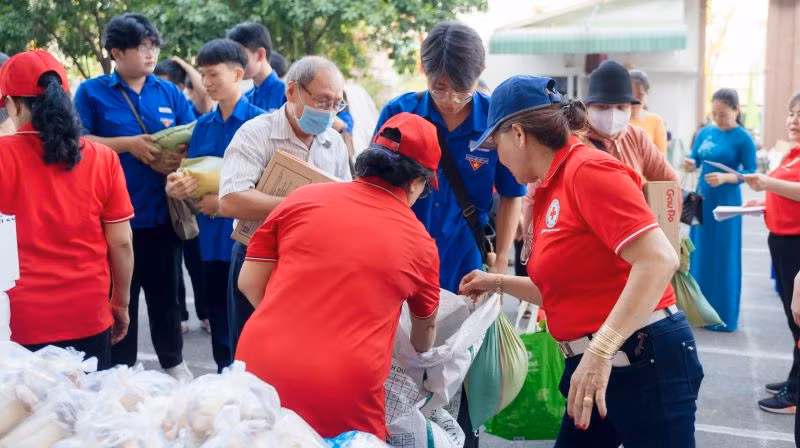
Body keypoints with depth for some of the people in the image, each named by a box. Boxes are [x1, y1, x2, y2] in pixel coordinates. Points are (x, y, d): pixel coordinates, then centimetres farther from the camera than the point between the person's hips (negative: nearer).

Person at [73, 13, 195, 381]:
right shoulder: (91, 92, -1)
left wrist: (179, 160, -13)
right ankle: (120, 370, 22)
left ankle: (173, 361, 30)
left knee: (165, 289, 13)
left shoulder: (170, 93, 8)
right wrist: (129, 144, -14)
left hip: (163, 211, 3)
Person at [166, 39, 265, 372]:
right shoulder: (202, 126, 11)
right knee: (219, 319, 13)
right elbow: (192, 175, 11)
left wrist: (223, 202, -14)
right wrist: (180, 186, -12)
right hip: (212, 237, 6)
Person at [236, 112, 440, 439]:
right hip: (344, 397, -2)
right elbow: (425, 325, 24)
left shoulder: (303, 199, 4)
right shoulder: (420, 243, 6)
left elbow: (249, 282, 8)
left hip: (259, 370, 2)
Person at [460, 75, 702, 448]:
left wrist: (600, 351, -30)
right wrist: (498, 282, 24)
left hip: (646, 360, -9)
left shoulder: (587, 169, -15)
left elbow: (659, 260, -26)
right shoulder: (549, 191, 12)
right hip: (592, 366, 9)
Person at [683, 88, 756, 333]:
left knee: (723, 257, 1)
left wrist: (724, 178, -25)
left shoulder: (743, 139, -10)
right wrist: (690, 165, -13)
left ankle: (722, 315, 10)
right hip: (702, 198, 5)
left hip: (726, 202, -5)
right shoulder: (705, 132, 5)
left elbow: (750, 173, -10)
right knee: (699, 254, 10)